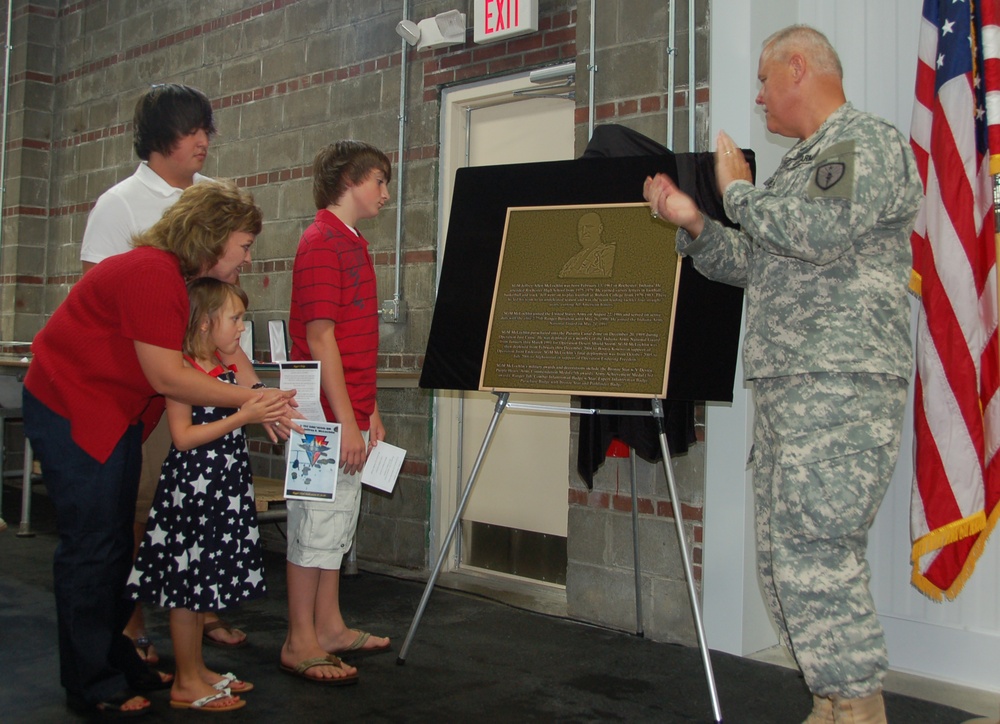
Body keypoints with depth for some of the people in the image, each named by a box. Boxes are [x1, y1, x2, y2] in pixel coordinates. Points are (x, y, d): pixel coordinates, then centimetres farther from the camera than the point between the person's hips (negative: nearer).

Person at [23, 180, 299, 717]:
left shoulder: (181, 278, 7)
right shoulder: (151, 274, -24)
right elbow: (168, 377, -25)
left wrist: (257, 407, -7)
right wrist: (252, 400, -19)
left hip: (117, 414, 10)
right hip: (70, 410, -10)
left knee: (115, 545, 15)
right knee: (90, 546, -3)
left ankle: (115, 660, 27)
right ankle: (92, 687, 9)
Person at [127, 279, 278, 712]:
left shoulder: (226, 368, 12)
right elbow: (183, 436, -20)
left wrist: (265, 414, 7)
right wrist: (242, 417, -21)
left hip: (223, 485, 9)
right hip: (192, 485, -9)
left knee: (201, 582, 16)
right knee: (188, 583, 0)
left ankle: (197, 669, 27)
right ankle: (186, 684, 11)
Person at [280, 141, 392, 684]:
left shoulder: (352, 243, 17)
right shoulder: (321, 242, -12)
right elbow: (320, 338, -18)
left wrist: (370, 413, 19)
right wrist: (347, 421, -20)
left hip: (349, 411, 10)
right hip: (326, 414, -10)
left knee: (338, 522, 15)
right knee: (315, 523, -2)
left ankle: (329, 627, 26)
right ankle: (300, 644, 8)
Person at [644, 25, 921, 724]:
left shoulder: (869, 140, -4)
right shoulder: (803, 163, 24)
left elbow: (817, 233, -21)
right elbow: (754, 264, 28)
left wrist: (739, 189, -5)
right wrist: (694, 224, 16)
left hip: (841, 386, -10)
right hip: (785, 388, 10)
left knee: (817, 558, -13)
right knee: (786, 559, 10)